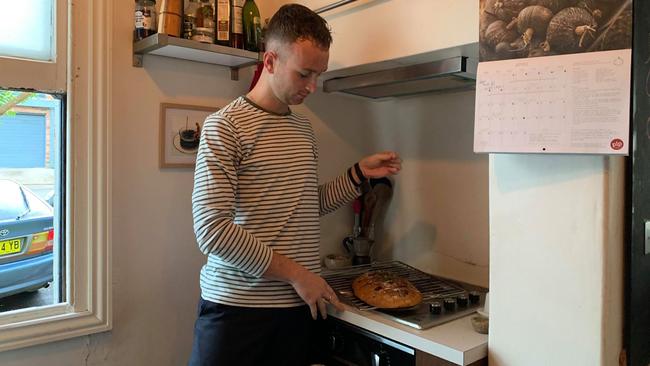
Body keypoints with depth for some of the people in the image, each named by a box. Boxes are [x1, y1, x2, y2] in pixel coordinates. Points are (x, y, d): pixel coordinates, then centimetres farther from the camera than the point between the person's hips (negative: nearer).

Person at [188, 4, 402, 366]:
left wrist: (359, 174, 5)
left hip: (300, 305, 6)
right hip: (237, 305, -5)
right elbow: (212, 229, -18)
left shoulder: (304, 127, 11)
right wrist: (295, 273, -15)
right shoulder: (225, 126, -10)